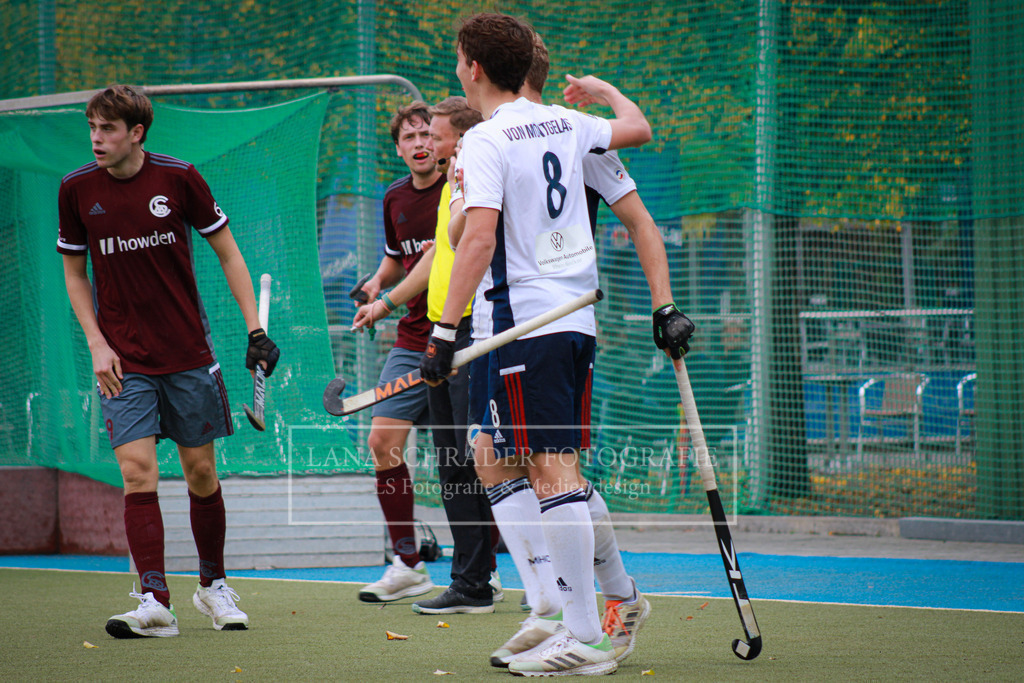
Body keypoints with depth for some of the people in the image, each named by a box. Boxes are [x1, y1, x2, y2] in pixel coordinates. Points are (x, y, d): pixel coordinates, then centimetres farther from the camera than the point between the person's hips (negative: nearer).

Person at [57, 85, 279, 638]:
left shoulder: (179, 178, -7)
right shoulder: (76, 189, -3)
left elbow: (227, 252, 3)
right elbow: (74, 272, 10)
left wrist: (255, 328, -4)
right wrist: (97, 344, -2)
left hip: (189, 355, 0)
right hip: (123, 363, 0)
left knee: (201, 472, 6)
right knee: (138, 472, -13)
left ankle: (213, 587, 25)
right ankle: (155, 604, -15)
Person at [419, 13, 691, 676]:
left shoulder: (486, 140, -10)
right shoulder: (564, 123, 10)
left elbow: (479, 237, -20)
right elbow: (639, 129, 25)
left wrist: (446, 332, -20)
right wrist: (606, 89, 45)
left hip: (528, 318, -8)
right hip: (578, 318, 8)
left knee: (553, 473, -9)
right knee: (494, 461, 15)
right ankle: (548, 602, 8)